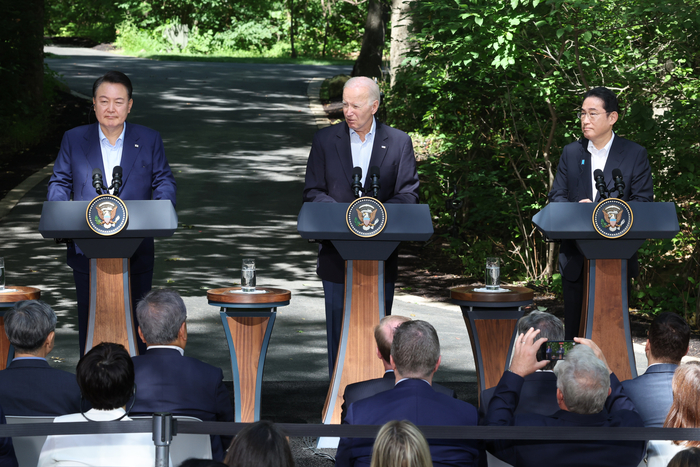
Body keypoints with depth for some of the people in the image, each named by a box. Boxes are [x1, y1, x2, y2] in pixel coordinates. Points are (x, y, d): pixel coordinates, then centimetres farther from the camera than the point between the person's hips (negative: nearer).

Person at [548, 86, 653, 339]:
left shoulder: (635, 154, 1)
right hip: (576, 258, 2)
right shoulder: (571, 152, 10)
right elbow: (556, 197, 6)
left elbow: (643, 201, -4)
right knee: (574, 330, 4)